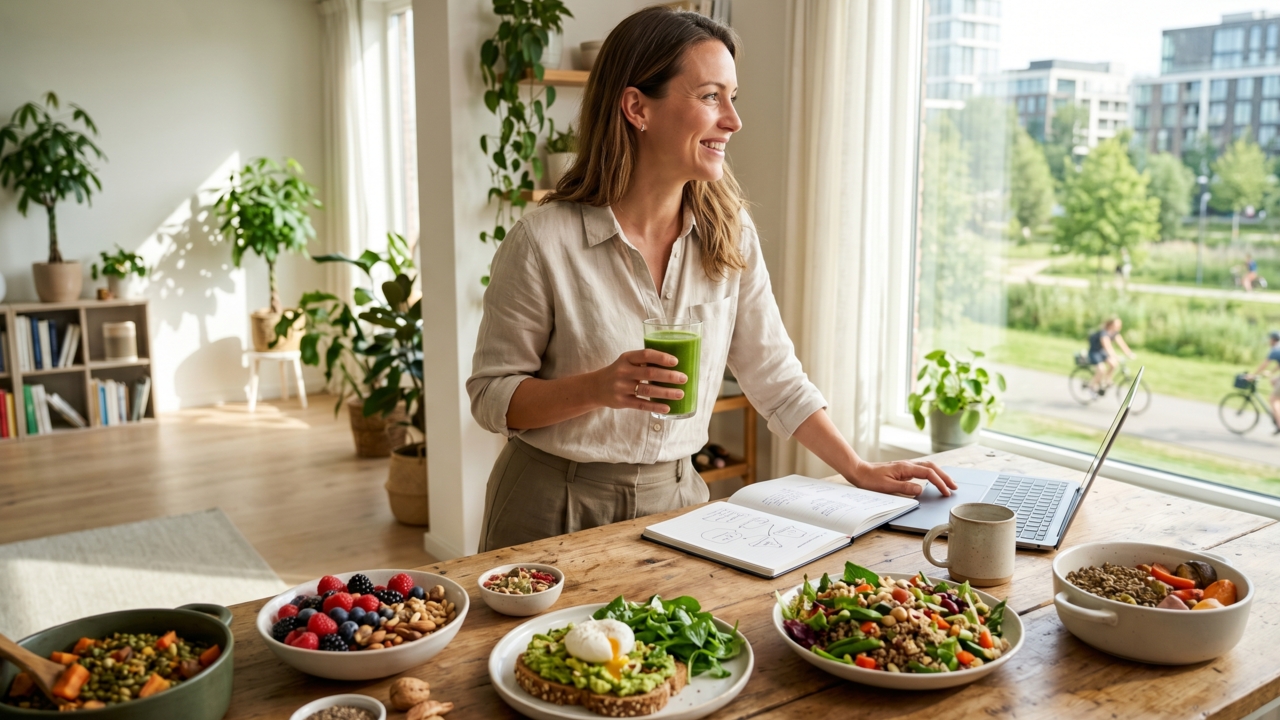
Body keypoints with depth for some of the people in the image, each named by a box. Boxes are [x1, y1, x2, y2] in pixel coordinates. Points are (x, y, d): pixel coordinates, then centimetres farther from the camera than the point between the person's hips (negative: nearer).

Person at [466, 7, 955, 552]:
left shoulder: (729, 234, -3)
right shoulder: (544, 241, -17)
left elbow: (774, 376, 5)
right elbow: (491, 395, -11)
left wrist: (858, 470, 2)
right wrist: (599, 388, -28)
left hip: (674, 497, 4)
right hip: (557, 506, -3)